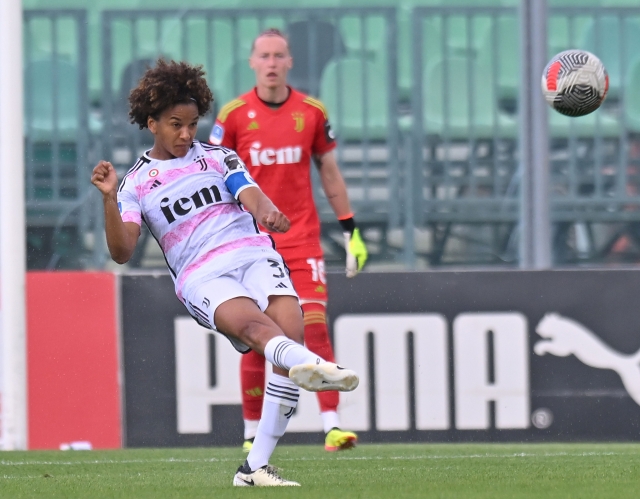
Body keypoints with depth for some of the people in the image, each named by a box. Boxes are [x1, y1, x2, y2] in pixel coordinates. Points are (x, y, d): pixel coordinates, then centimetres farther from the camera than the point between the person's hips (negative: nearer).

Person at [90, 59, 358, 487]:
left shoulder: (217, 157, 17)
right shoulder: (136, 183, 12)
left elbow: (252, 195, 0)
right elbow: (122, 251, 1)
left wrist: (267, 212, -24)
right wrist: (109, 199, -14)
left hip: (251, 253, 3)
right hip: (201, 276, -3)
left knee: (290, 325, -22)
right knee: (255, 324, -33)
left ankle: (256, 467, -21)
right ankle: (313, 366, -70)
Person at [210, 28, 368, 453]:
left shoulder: (312, 112, 4)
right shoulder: (234, 115, 0)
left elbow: (330, 172, 12)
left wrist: (351, 229, 9)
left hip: (302, 239, 1)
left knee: (315, 327, -10)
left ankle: (332, 425, -13)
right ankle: (253, 432, 11)